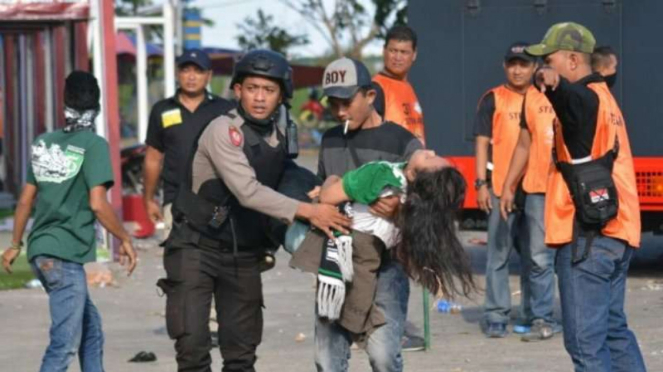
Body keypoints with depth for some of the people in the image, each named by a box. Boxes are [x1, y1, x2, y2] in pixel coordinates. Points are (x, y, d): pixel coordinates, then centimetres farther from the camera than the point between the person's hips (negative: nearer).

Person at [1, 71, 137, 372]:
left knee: (91, 328, 18)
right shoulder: (93, 145, -9)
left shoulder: (44, 142, 12)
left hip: (40, 249, 8)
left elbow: (26, 200, 15)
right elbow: (97, 204, -15)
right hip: (65, 255, -8)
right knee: (64, 345, -8)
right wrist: (125, 240, -3)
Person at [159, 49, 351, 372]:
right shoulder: (224, 130, -17)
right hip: (197, 247, -6)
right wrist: (306, 211, -30)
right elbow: (248, 192, -27)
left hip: (244, 255, 6)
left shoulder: (279, 140, 5)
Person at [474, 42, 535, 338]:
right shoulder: (493, 99, 4)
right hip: (501, 188, -3)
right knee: (499, 252, -5)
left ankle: (533, 314, 14)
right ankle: (496, 317, -2)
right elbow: (482, 141, 2)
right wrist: (481, 183, -6)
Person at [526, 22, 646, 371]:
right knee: (613, 329, 16)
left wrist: (552, 82, -59)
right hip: (615, 232, 10)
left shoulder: (585, 97, -13)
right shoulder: (601, 98, 19)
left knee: (585, 338, -9)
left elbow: (569, 97, -38)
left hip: (588, 235, -10)